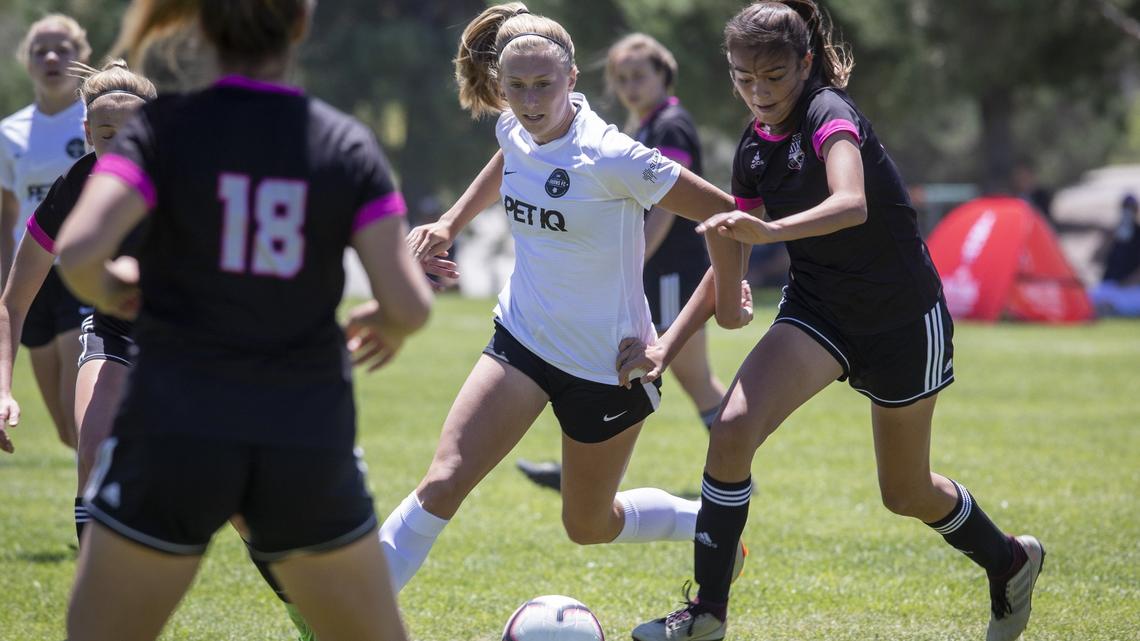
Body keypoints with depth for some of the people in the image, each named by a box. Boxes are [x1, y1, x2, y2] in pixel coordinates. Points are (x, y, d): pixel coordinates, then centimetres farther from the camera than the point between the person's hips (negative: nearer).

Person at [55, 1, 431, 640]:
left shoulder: (166, 129, -5)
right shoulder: (348, 144, -1)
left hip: (174, 431, -1)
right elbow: (409, 302, -7)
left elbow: (79, 249, -19)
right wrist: (388, 325, 16)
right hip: (309, 443, 2)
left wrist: (108, 289, 3)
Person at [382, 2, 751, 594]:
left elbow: (724, 212, -18)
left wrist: (727, 301, -4)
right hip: (522, 339, 5)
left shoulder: (608, 157, -25)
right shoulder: (514, 130, -4)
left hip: (608, 363, -5)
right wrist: (448, 225, 15)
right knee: (443, 483, -13)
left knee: (589, 526, 12)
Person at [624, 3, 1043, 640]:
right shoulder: (755, 149, -1)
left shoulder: (829, 115, -23)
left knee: (906, 493, 10)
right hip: (818, 310, 5)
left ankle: (1010, 561, 41)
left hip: (902, 320, -5)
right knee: (733, 431, -20)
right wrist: (668, 344, 0)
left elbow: (852, 204, -44)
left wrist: (769, 229, -61)